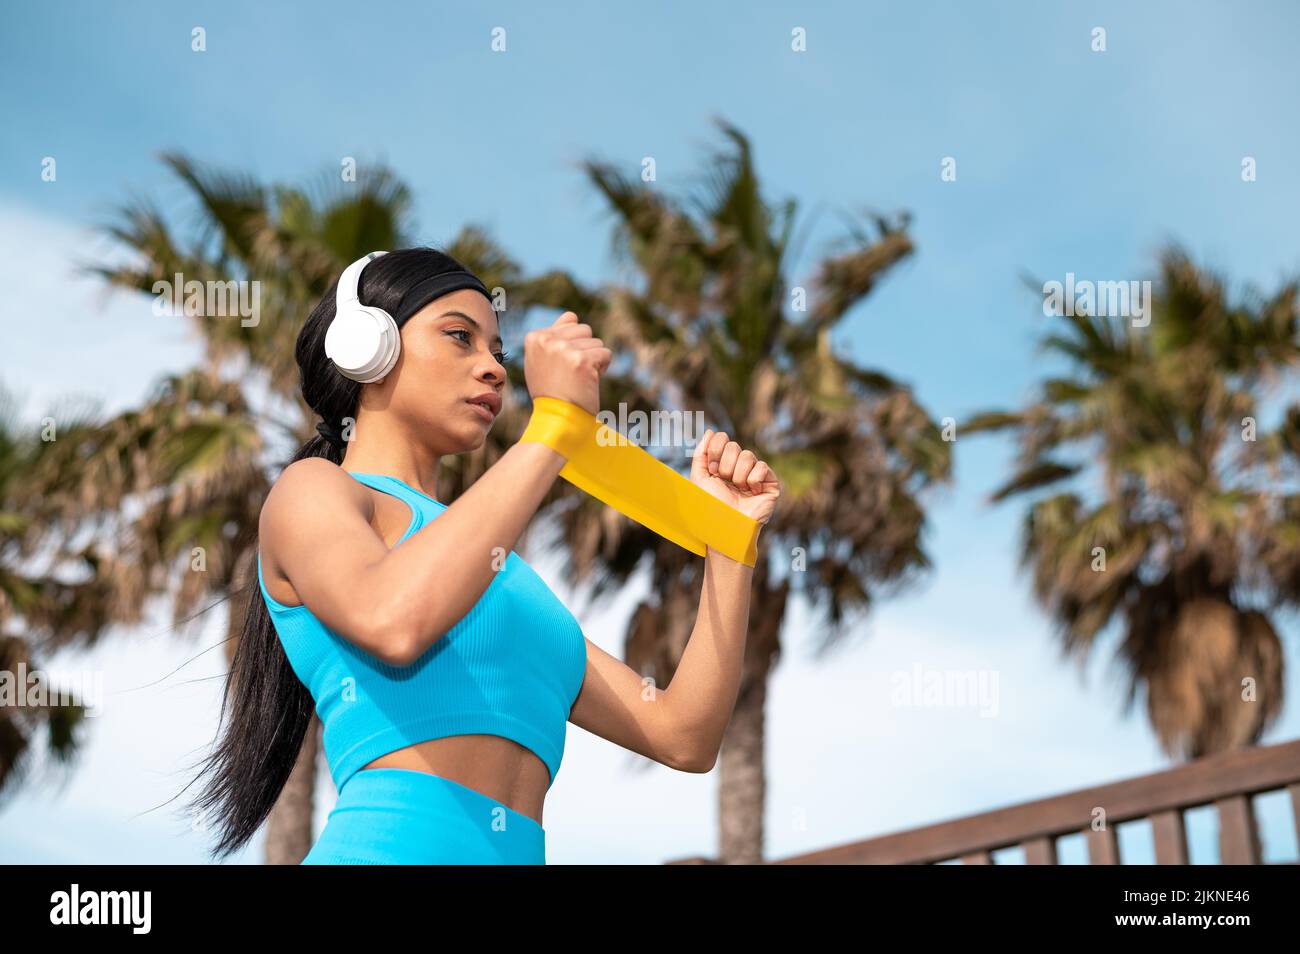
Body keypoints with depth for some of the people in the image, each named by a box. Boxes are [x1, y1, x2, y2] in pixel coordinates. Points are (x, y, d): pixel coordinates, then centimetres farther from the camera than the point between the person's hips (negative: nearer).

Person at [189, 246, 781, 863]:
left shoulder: (497, 577, 25)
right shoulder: (314, 490, 8)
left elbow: (683, 736, 19)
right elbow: (394, 621, -15)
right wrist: (556, 422, -10)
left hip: (517, 854, 5)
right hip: (387, 848, -5)